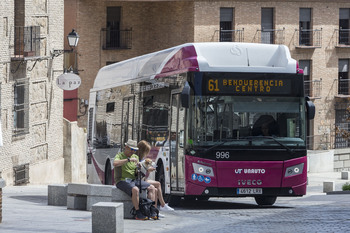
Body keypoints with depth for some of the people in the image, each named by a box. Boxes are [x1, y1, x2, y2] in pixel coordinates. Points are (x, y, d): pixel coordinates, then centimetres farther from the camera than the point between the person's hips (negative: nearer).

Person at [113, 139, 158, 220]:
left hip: (134, 180, 7)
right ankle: (138, 214, -29)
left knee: (152, 188, -6)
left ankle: (151, 212, -9)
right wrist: (129, 159, -33)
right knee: (135, 189, -35)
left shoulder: (135, 157, 15)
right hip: (122, 180, -7)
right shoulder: (120, 156, -6)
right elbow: (115, 163, -30)